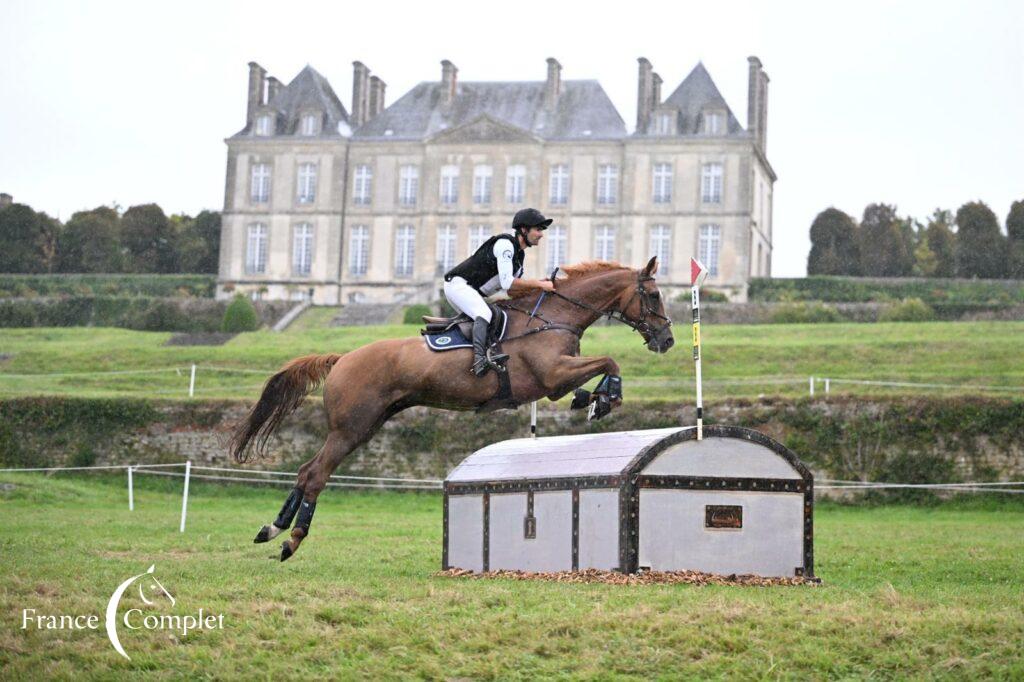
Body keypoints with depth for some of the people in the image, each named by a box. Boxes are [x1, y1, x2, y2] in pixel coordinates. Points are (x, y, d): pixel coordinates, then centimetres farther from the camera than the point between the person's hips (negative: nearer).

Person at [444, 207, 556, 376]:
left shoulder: (519, 254, 14)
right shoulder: (505, 243, -17)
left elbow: (511, 292, 12)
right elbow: (507, 283, -24)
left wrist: (537, 285, -2)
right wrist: (538, 284, -19)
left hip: (472, 293, 11)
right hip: (458, 284, -11)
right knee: (484, 314, -30)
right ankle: (480, 359, -47)